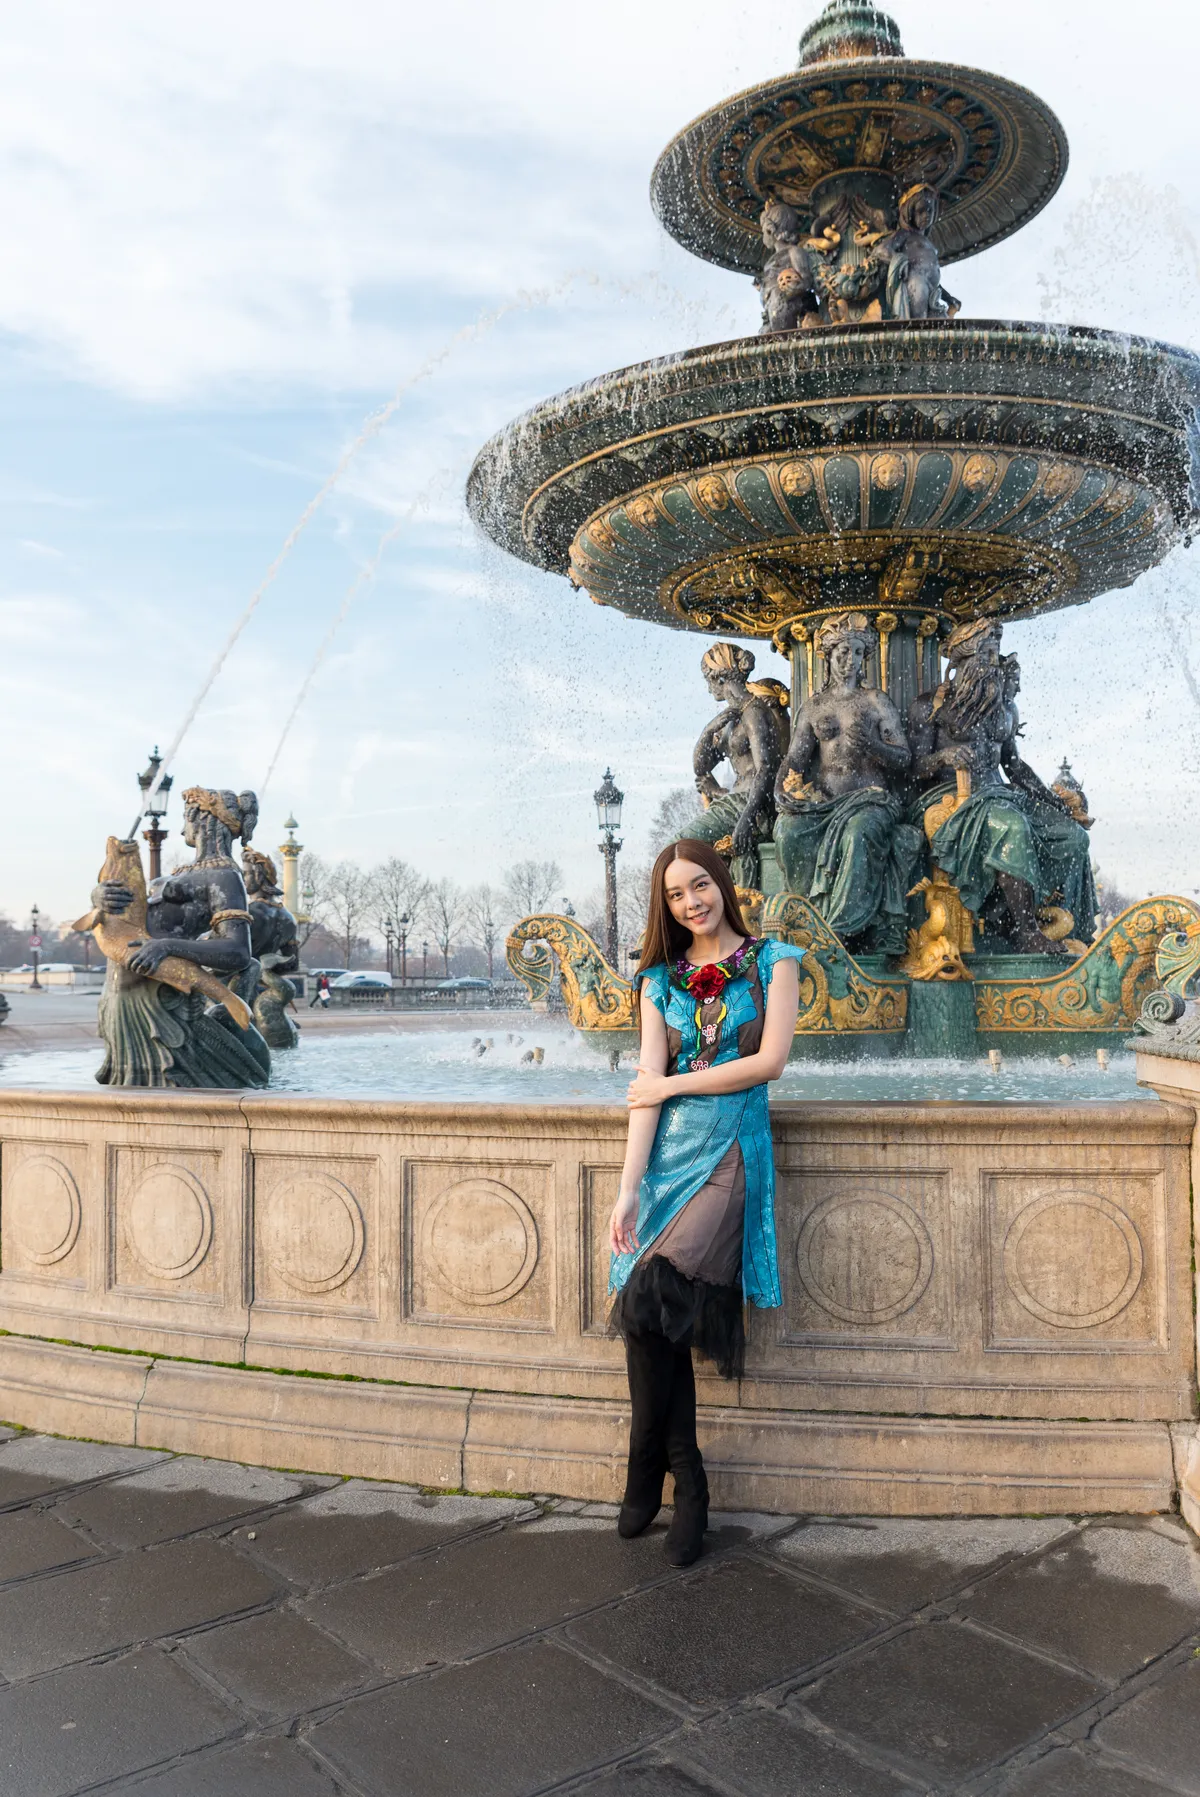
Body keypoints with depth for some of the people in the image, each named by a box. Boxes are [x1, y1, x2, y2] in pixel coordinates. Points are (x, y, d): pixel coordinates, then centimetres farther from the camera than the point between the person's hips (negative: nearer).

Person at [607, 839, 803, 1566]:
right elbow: (648, 1088, 3)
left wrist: (674, 1084, -2)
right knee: (659, 1321, -3)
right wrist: (628, 1190, -6)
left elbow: (770, 1061, -6)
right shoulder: (661, 979, 12)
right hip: (667, 1153, 4)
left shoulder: (771, 960, 5)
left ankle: (647, 1473, 2)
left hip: (731, 1151, -4)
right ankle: (688, 1490, 15)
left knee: (646, 1303, -19)